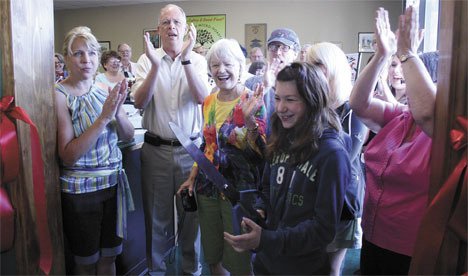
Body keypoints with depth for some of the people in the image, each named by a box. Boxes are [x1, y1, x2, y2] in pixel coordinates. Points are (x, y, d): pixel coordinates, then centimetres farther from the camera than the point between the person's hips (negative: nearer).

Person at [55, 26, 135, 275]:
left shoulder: (105, 90, 2)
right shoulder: (59, 95, -14)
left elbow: (128, 136, 3)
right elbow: (68, 155, -19)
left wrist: (118, 112, -17)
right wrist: (104, 118, -26)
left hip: (113, 182, 5)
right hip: (80, 189, -4)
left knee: (109, 256, 18)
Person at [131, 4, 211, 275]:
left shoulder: (197, 59, 1)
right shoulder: (147, 59, 2)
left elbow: (202, 98, -14)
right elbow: (140, 102, -11)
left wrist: (185, 58, -23)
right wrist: (155, 65, -22)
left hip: (191, 148, 0)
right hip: (156, 149, 0)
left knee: (192, 212, 11)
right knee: (157, 215, 13)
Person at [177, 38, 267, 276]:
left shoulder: (252, 101, -12)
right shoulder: (208, 102, 5)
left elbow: (260, 153, -18)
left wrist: (249, 118, -31)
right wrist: (192, 178, 12)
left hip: (239, 188, -5)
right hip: (208, 185, 6)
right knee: (212, 256, 20)